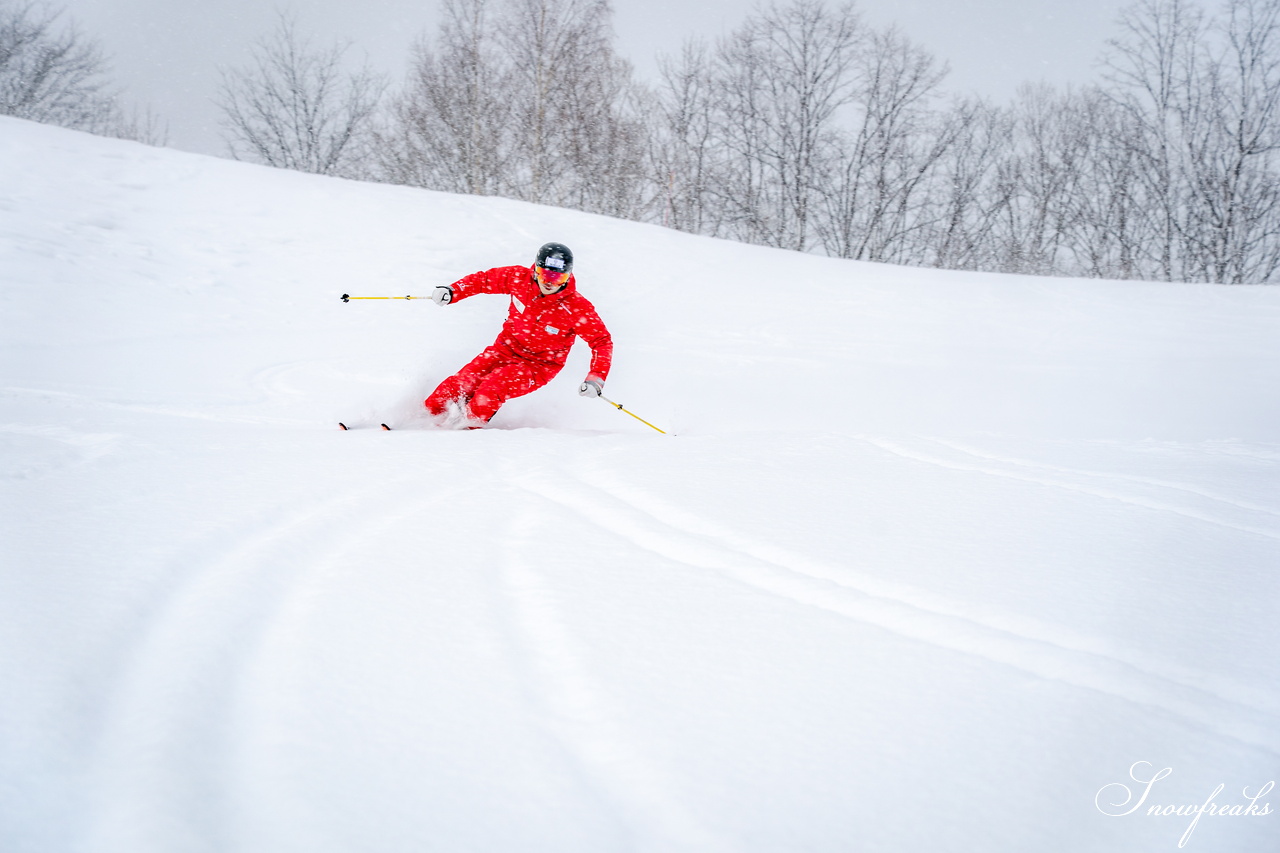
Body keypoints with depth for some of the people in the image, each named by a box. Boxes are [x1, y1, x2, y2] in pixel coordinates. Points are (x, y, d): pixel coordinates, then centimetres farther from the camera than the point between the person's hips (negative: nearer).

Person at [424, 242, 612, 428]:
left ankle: (468, 426, -5)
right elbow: (485, 280, 2)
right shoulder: (520, 278, -15)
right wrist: (453, 291, -12)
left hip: (539, 365, -4)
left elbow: (602, 341, -17)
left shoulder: (577, 308, -24)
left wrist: (596, 378, -31)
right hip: (507, 348, 4)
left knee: (491, 388, -27)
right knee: (464, 382, -13)